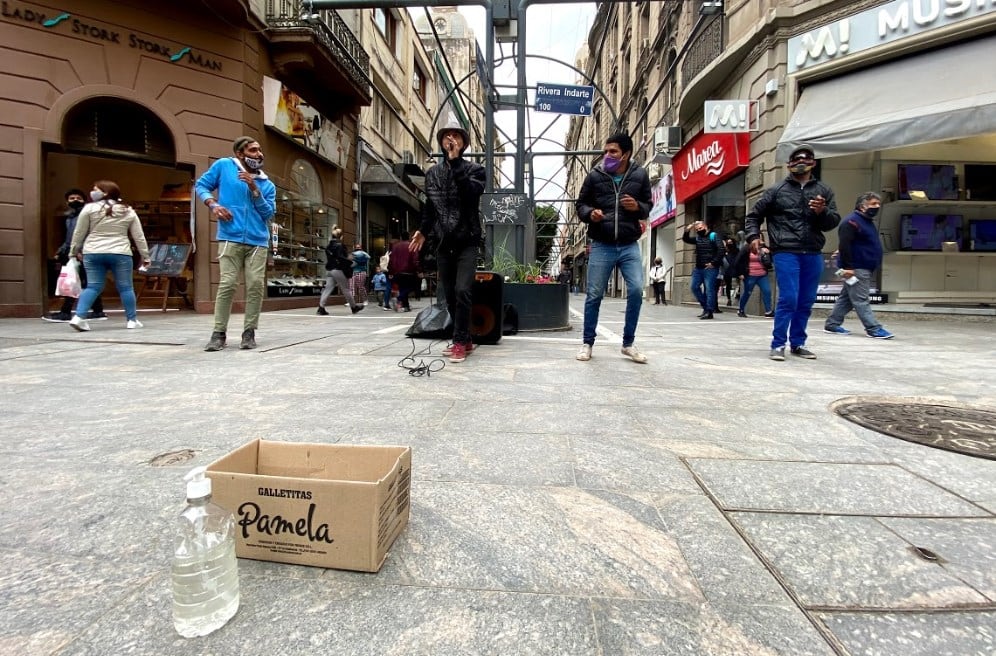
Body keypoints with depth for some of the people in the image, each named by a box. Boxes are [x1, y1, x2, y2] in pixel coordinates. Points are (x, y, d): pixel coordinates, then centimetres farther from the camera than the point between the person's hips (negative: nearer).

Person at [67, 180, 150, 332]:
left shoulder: (89, 208, 1)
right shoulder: (128, 211, 6)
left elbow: (79, 232, 5)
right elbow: (139, 236, 6)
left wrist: (74, 250, 18)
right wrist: (145, 256, 13)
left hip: (93, 253, 1)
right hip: (120, 254, 0)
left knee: (93, 286, 6)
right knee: (125, 287, 4)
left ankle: (79, 317, -4)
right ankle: (132, 320, 8)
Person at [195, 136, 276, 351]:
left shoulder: (267, 184, 14)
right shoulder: (223, 166, 9)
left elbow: (268, 214, 5)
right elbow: (201, 185, 16)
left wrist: (254, 188, -5)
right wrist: (213, 204, -4)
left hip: (258, 241, 3)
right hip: (231, 238, -2)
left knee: (256, 285, -3)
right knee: (228, 284, -8)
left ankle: (249, 332, 6)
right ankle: (219, 333, 2)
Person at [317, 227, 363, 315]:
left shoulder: (328, 246, 12)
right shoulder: (340, 245, -12)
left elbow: (328, 258, 18)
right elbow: (340, 258, -22)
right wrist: (349, 259, -6)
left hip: (329, 270, 7)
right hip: (338, 270, -7)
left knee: (328, 288, 3)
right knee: (346, 289, 5)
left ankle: (321, 308, -8)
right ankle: (354, 307, 18)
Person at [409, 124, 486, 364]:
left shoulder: (474, 169, 2)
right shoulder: (432, 173, 14)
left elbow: (472, 192, -19)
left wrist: (455, 161, -18)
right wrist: (422, 230, 9)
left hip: (467, 242, -4)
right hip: (443, 243, 4)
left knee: (462, 292, -15)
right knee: (449, 295, 5)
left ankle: (459, 342, -3)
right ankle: (465, 339, 18)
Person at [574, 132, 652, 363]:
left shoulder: (640, 175, 4)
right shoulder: (595, 175, 1)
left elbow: (648, 207, 12)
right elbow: (580, 204, 10)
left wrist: (638, 207, -11)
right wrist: (590, 213, -13)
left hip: (630, 246, 1)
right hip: (601, 246, -1)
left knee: (636, 291, -7)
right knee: (594, 295, 3)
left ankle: (628, 344, 10)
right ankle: (587, 343, 17)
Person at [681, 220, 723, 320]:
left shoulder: (713, 236, -4)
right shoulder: (697, 238, 15)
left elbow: (720, 251, -12)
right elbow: (685, 239, 21)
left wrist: (713, 263, -17)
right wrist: (687, 231, 2)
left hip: (710, 269, -7)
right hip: (698, 268, 7)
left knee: (709, 289, -7)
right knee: (694, 287, 8)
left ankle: (709, 311, -5)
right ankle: (705, 306, 19)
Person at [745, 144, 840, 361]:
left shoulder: (824, 191, 12)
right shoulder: (777, 191, 5)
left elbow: (834, 221, 7)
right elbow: (754, 215, 10)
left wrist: (822, 212, -13)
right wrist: (753, 236, -4)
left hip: (813, 255, 4)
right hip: (785, 253, -4)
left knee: (806, 302, 9)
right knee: (788, 299, -11)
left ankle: (797, 344, 20)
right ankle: (778, 345, -2)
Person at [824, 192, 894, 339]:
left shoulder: (868, 221, 19)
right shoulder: (852, 221, -13)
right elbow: (844, 245, -20)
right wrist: (847, 267, -24)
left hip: (865, 269, 10)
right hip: (855, 269, -10)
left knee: (846, 298, 12)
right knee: (861, 300, -7)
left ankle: (832, 324, 17)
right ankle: (874, 329, -6)